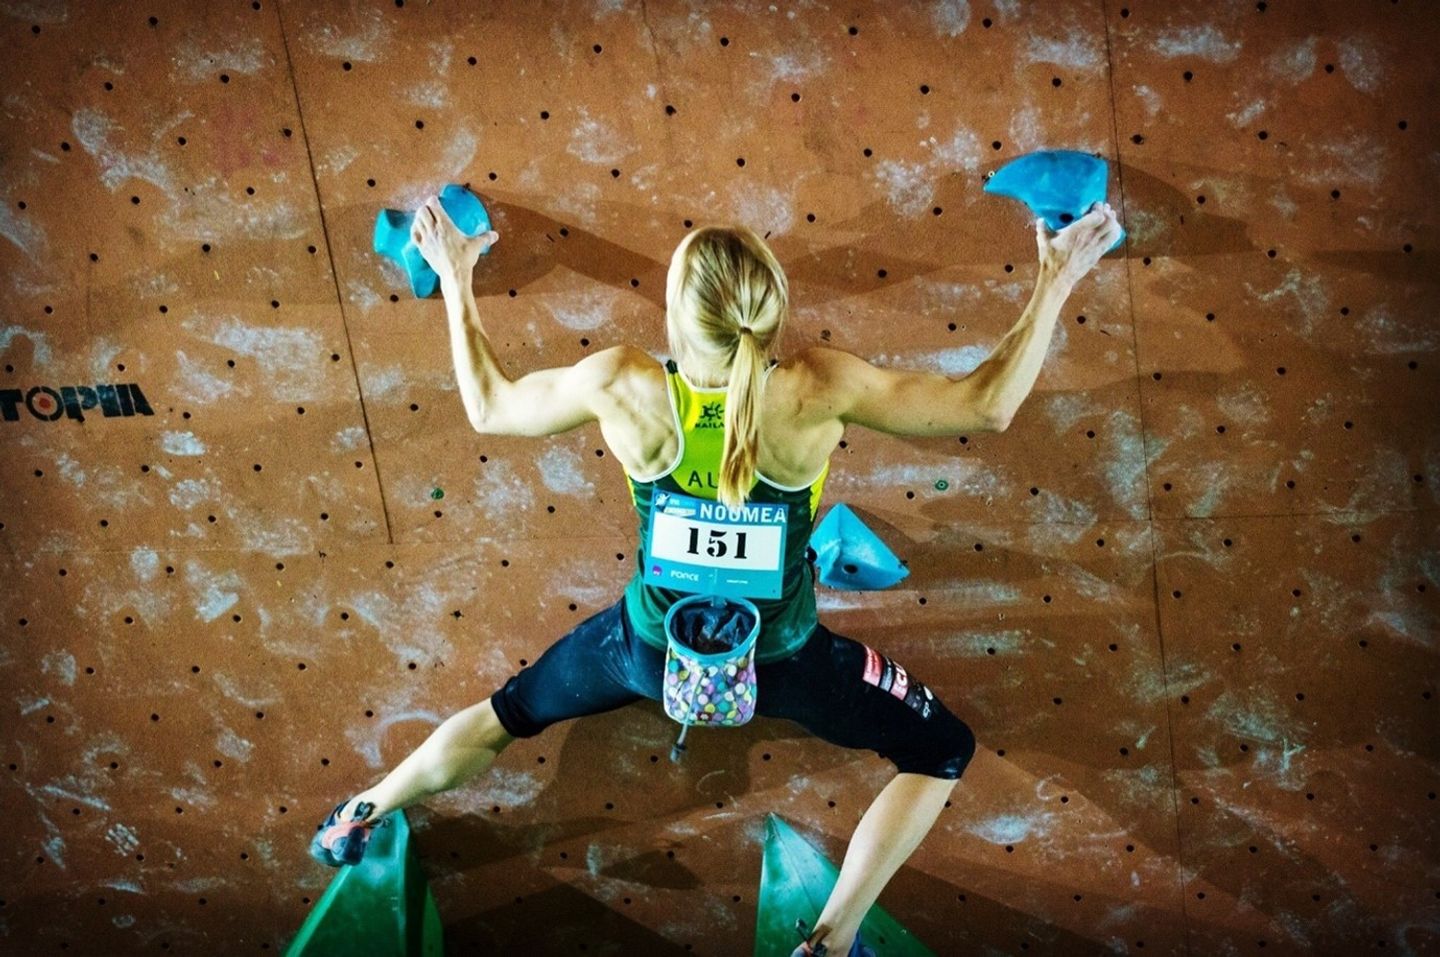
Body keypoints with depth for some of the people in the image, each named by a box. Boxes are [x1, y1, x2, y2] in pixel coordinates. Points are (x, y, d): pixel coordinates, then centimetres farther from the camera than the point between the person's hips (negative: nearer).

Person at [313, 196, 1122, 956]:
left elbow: (488, 406, -6)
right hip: (779, 658, -2)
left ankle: (361, 817, 47)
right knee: (945, 753, 19)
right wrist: (1056, 282, -9)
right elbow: (988, 406, -19)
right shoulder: (817, 392, -29)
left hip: (653, 645, 2)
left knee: (502, 717, 30)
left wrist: (456, 280, 3)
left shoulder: (622, 387, -25)